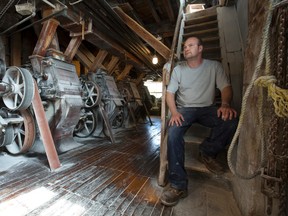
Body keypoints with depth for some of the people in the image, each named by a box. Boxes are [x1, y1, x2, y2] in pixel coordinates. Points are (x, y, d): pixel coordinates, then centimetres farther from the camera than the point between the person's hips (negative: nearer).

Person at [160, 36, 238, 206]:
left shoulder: (214, 66, 4)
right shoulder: (178, 69, 6)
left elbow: (226, 87, -3)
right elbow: (170, 93, 0)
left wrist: (225, 104, -27)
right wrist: (174, 112, -18)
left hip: (208, 108, 1)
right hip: (184, 109, 0)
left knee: (231, 120, -29)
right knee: (173, 133, -30)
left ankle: (208, 152, -2)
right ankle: (178, 185, -20)